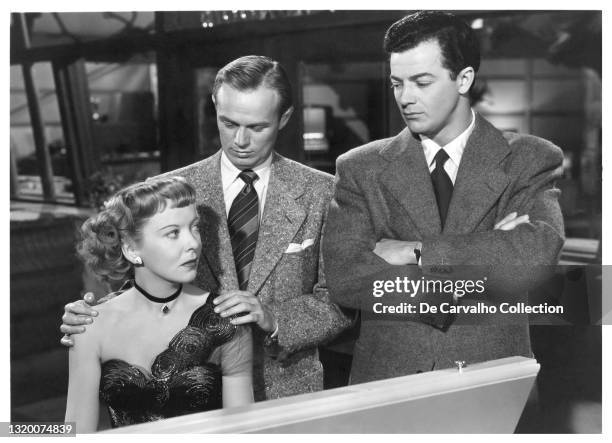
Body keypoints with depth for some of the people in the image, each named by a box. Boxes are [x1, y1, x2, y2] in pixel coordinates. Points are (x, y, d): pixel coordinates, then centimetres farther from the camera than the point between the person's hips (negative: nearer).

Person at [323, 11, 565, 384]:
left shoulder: (530, 161, 3)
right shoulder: (361, 169, 5)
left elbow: (536, 257, -13)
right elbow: (344, 278, -8)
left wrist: (416, 251, -11)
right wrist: (481, 266, -12)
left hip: (494, 385, 0)